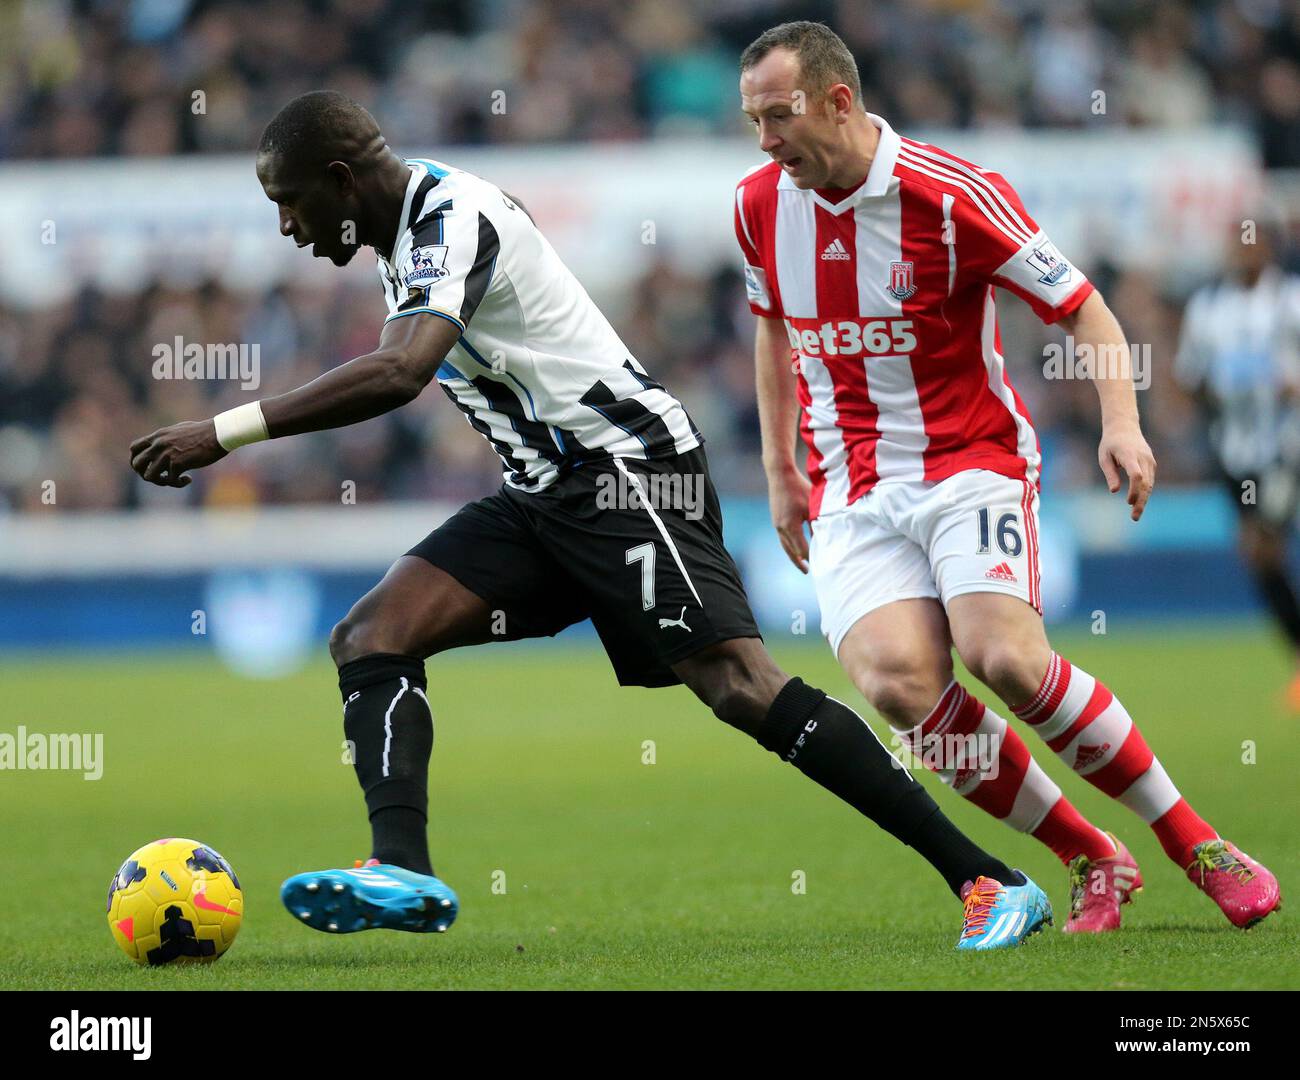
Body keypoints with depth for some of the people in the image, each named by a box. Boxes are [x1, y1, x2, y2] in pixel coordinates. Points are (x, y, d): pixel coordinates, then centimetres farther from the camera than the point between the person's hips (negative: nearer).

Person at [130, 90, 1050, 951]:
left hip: (627, 468, -10)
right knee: (370, 637, -5)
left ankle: (989, 881, -17)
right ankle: (404, 872, -22)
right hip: (547, 492, 10)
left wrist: (230, 430, -32)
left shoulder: (451, 216, -17)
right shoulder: (412, 231, 14)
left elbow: (399, 373, -33)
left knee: (737, 683, -20)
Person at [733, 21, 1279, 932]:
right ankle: (1094, 864, -6)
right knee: (897, 683, -22)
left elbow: (1083, 308, -8)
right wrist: (779, 465, 21)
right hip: (850, 494, 4)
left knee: (1006, 658, -28)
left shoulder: (953, 195, -14)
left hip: (971, 458, -4)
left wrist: (1122, 422, -23)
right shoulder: (762, 204, 2)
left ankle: (1198, 845, -9)